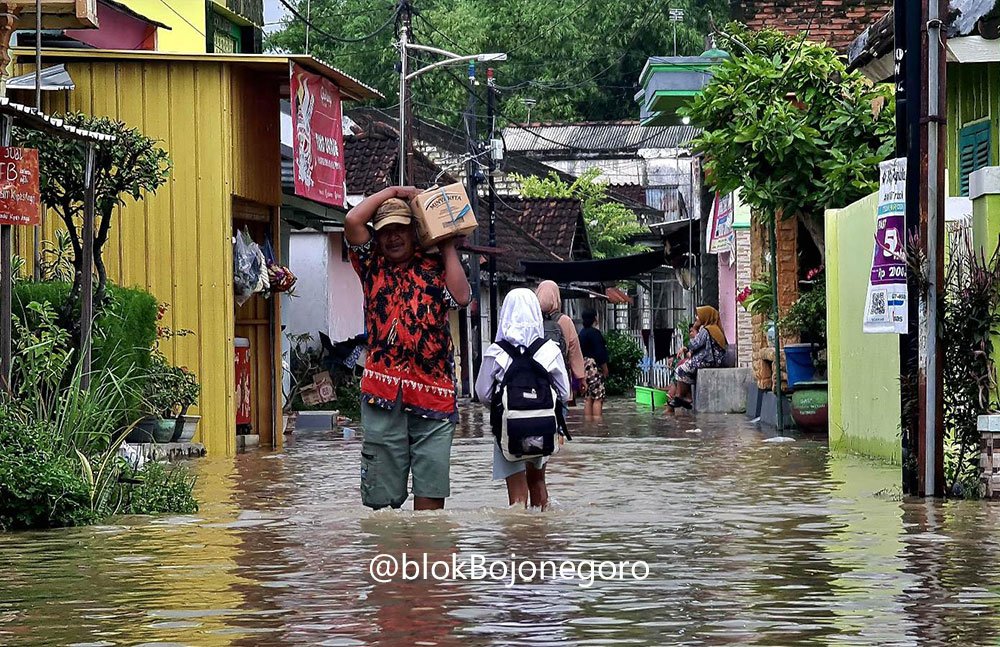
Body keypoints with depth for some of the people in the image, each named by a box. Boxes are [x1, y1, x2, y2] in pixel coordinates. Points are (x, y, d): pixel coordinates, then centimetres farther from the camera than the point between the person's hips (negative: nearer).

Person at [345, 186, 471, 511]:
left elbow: (461, 296, -9)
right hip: (382, 393, 0)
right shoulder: (373, 265, 11)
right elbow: (352, 221, -2)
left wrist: (448, 247, 1)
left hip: (433, 391, 0)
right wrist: (393, 191, 6)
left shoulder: (434, 267, 10)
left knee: (431, 490, -1)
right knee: (382, 496, 2)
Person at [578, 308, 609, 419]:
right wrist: (605, 369, -7)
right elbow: (600, 353, -16)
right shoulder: (594, 333, -13)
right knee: (598, 398, -10)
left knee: (589, 398, 9)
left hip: (584, 365, 9)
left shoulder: (582, 333, 15)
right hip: (594, 366, -9)